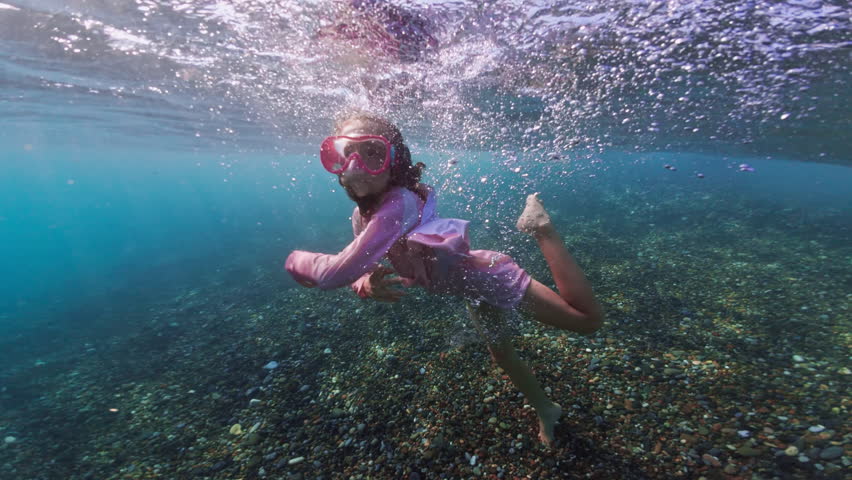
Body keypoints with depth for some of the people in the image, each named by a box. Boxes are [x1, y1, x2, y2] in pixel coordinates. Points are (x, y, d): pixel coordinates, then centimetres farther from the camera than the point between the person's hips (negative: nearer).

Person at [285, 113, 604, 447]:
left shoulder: (400, 203, -36)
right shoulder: (361, 215, -9)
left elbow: (338, 272, -41)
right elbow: (360, 272, -1)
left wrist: (295, 260, -20)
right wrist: (369, 285, -25)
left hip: (489, 276, -7)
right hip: (474, 289, 7)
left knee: (589, 321, 5)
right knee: (502, 355, 26)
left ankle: (540, 228, 12)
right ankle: (546, 411, 54)